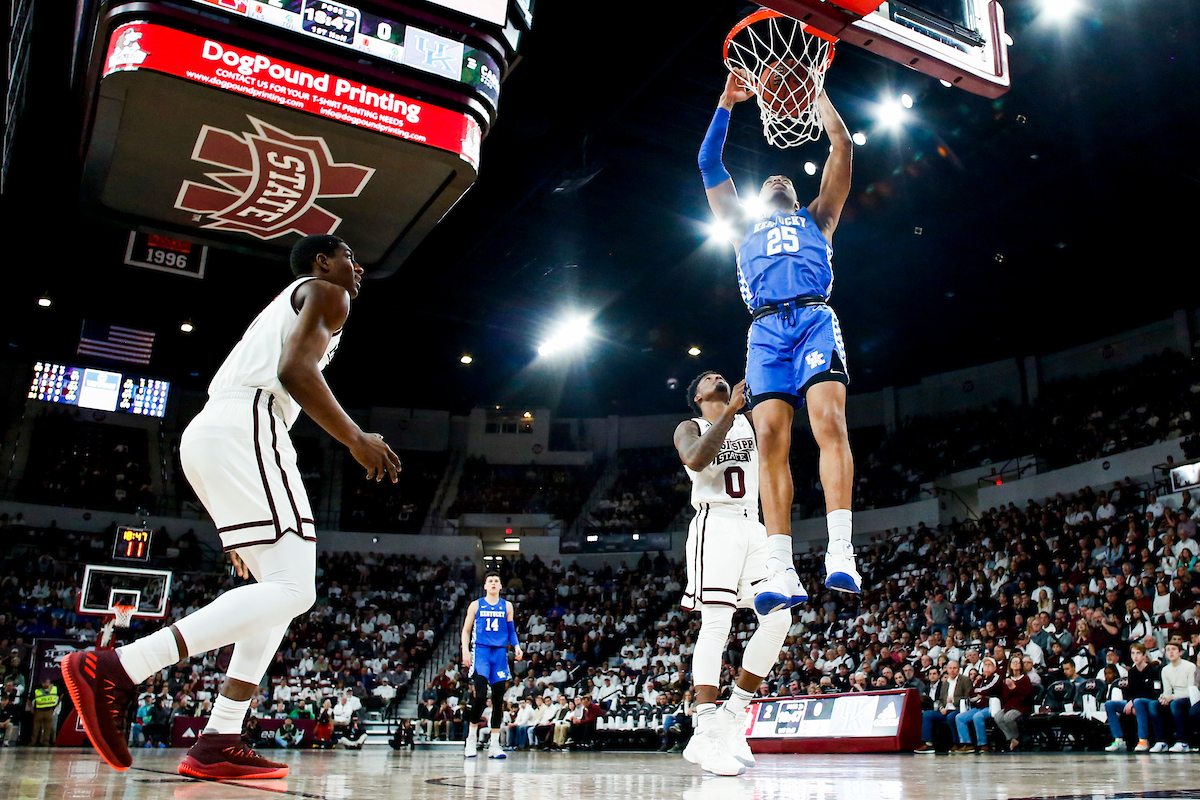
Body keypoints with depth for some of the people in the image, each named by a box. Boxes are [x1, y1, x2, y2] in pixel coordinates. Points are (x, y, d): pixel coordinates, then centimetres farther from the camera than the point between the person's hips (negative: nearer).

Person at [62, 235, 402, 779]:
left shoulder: (286, 305, 36)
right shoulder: (325, 292, 9)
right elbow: (296, 370, -12)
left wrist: (239, 528, 31)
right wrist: (357, 440, -5)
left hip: (206, 434, 10)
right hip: (246, 426, -10)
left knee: (280, 589, 12)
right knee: (292, 589, -16)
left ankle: (218, 743, 5)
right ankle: (114, 670, -25)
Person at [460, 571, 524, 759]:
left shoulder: (507, 606, 12)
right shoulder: (476, 605, 7)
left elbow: (511, 631, 15)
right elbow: (466, 630, 9)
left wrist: (516, 646, -3)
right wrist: (465, 650, -4)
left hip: (500, 653, 3)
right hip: (481, 651, -2)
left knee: (498, 699, 2)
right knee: (480, 696, -15)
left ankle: (494, 745, 8)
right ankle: (472, 738, 3)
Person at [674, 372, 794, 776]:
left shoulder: (749, 420, 22)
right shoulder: (689, 428, 8)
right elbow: (695, 460, -14)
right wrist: (729, 412, -17)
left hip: (754, 526, 5)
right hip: (716, 525, -5)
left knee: (779, 617, -7)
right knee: (716, 624, -14)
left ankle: (734, 714, 3)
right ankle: (706, 735, -16)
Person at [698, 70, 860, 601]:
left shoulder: (817, 217, 32)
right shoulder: (745, 227, 35)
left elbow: (842, 146, 27)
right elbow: (709, 165, 32)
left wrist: (815, 89, 30)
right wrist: (726, 104, 29)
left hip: (815, 319, -1)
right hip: (766, 329, 1)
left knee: (829, 422, -24)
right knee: (770, 439, -16)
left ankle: (841, 555, -30)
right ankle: (782, 575, -21)